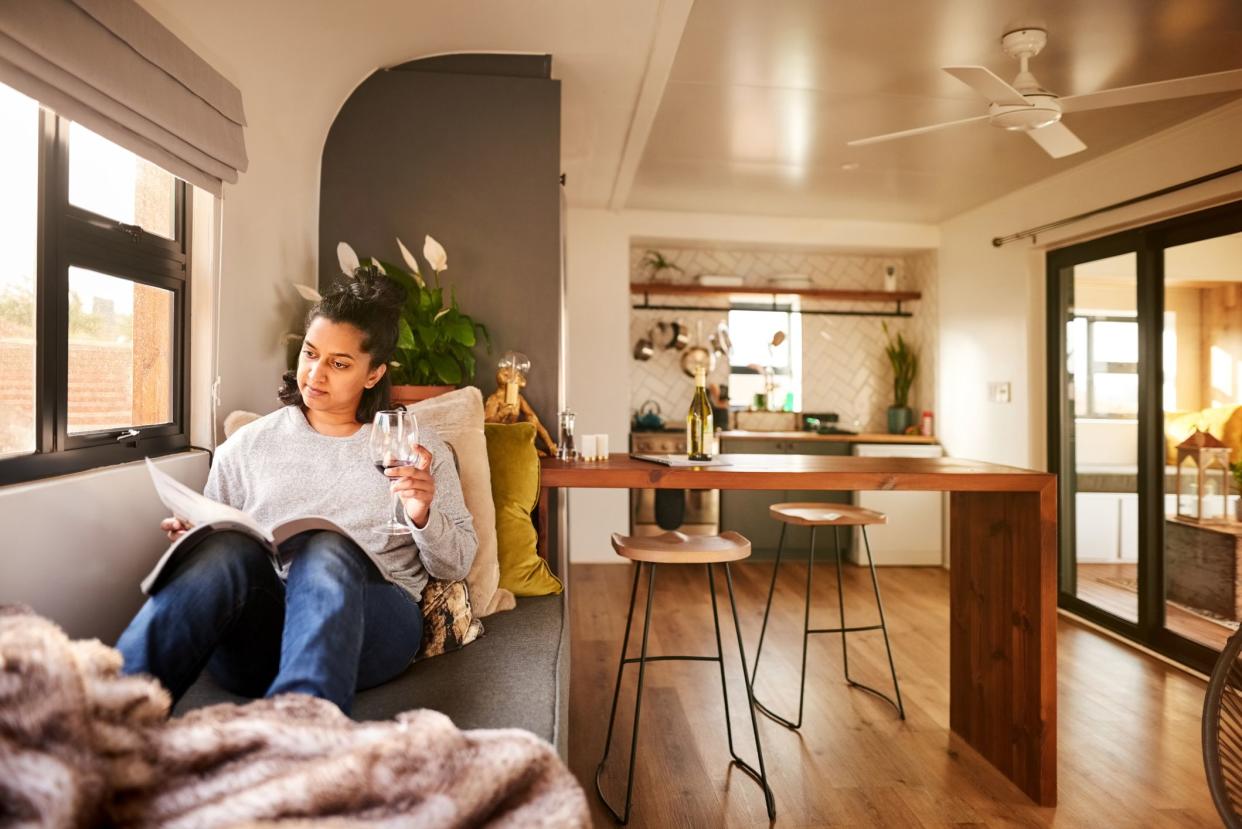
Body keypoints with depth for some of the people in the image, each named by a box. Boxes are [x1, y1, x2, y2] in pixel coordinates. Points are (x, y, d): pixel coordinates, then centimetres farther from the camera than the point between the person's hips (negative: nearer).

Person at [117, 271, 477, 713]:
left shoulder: (416, 446, 14)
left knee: (327, 548, -35)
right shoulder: (249, 443, 20)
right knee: (231, 547, -31)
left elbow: (457, 564, 11)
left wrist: (423, 516, -9)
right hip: (256, 629, 2)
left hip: (369, 619, -1)